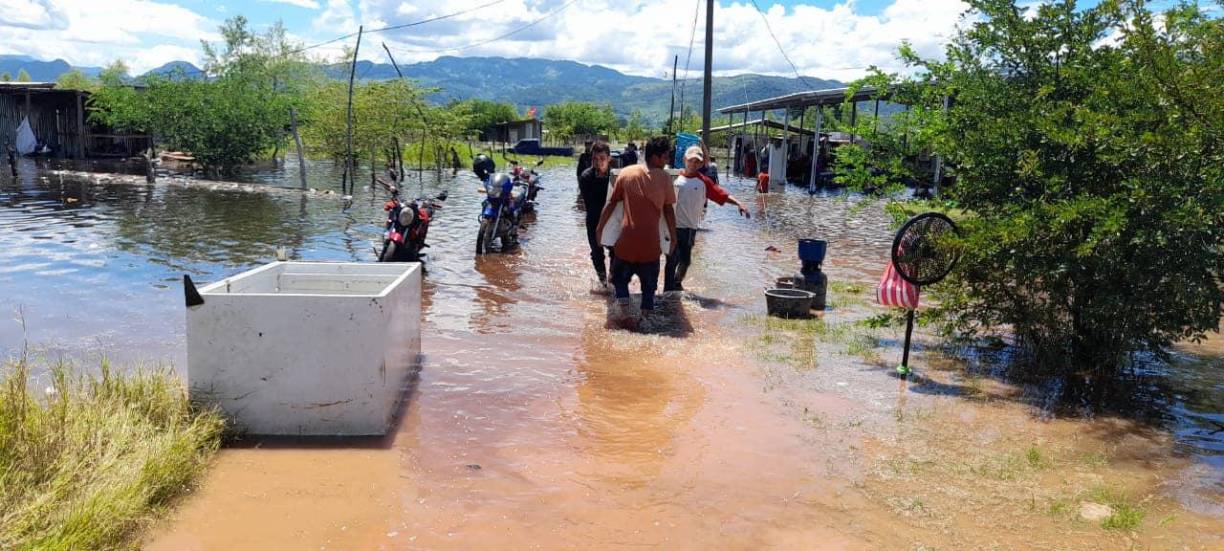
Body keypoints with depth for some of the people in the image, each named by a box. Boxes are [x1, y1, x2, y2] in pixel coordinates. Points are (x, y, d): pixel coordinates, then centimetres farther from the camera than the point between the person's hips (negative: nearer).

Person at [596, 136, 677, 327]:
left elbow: (611, 203, 5)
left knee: (620, 275, 20)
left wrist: (600, 227, 14)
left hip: (627, 238, 1)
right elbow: (668, 210, 0)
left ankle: (623, 299, -2)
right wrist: (673, 237, 9)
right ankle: (647, 315, 4)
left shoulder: (626, 173, 2)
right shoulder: (664, 178, -2)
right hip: (651, 240, -1)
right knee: (649, 282, 14)